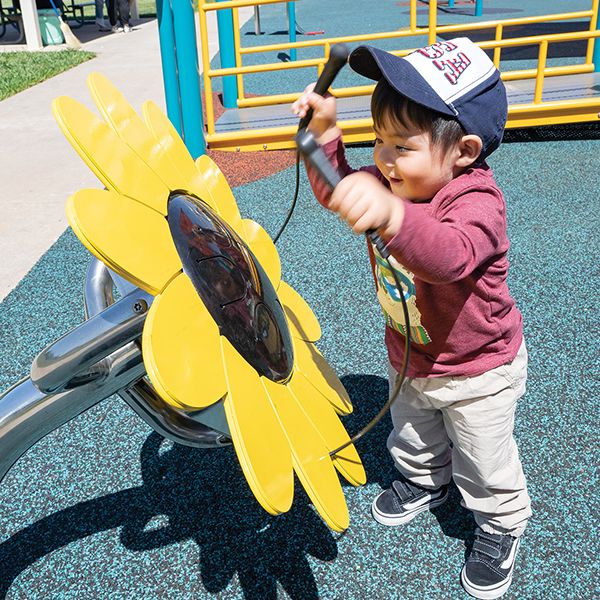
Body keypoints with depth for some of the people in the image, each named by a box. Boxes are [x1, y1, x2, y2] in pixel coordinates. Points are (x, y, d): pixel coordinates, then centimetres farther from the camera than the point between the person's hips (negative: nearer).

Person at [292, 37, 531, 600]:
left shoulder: (477, 201, -36)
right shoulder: (390, 181, -13)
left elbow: (448, 257, -56)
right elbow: (337, 192, -1)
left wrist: (391, 215, -76)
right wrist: (326, 133, -18)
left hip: (477, 369, -6)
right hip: (408, 355, 7)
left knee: (485, 462, 17)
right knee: (412, 436, 30)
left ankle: (500, 523, 45)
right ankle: (424, 478, 61)